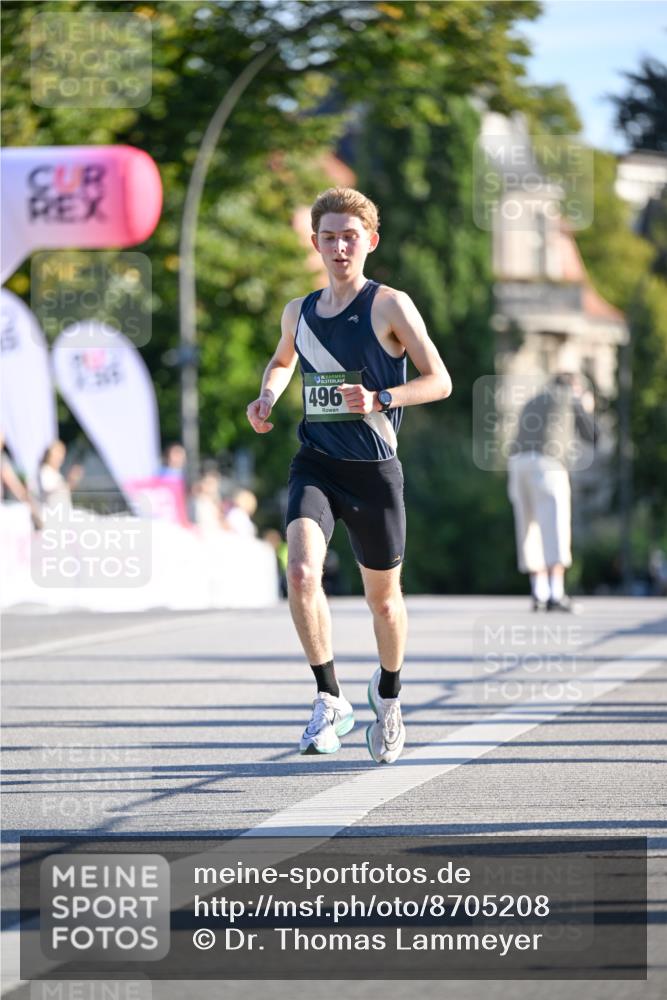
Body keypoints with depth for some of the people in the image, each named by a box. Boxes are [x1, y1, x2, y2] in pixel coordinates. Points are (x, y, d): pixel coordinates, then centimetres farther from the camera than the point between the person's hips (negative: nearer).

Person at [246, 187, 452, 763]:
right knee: (301, 570, -23)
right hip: (315, 465, 3)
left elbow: (440, 380, -8)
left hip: (374, 470, -2)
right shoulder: (299, 312, 9)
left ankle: (388, 694, 39)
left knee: (383, 596, 11)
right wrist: (267, 398, 10)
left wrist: (380, 400, -23)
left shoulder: (389, 306, -5)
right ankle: (331, 701, -14)